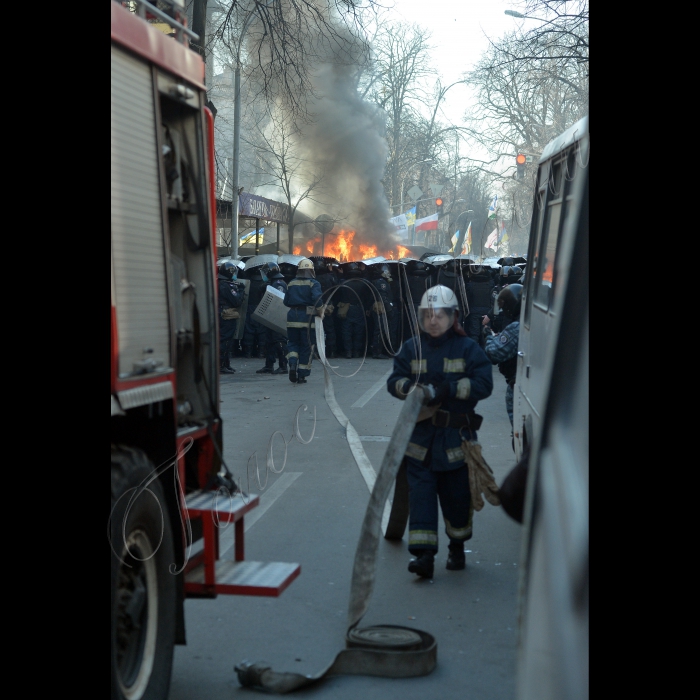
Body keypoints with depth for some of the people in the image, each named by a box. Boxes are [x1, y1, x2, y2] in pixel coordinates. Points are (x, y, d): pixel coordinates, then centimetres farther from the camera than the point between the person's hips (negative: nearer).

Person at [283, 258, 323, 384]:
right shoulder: (313, 283, -6)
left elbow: (286, 302, 11)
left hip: (292, 316, 3)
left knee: (292, 342, 16)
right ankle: (301, 376, 7)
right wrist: (320, 311, -8)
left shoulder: (291, 283, 7)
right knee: (306, 346, 6)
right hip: (307, 317, -3)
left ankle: (293, 362, -13)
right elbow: (317, 299, -21)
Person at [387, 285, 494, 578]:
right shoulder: (411, 348, 6)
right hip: (420, 436, 1)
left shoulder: (467, 348, -2)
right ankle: (423, 554, -6)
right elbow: (394, 381, 3)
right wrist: (412, 388, -19)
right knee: (421, 493, -5)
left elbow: (484, 384, -10)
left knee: (457, 495, 11)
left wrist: (450, 388, -22)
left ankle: (457, 547, 31)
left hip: (456, 436, -1)